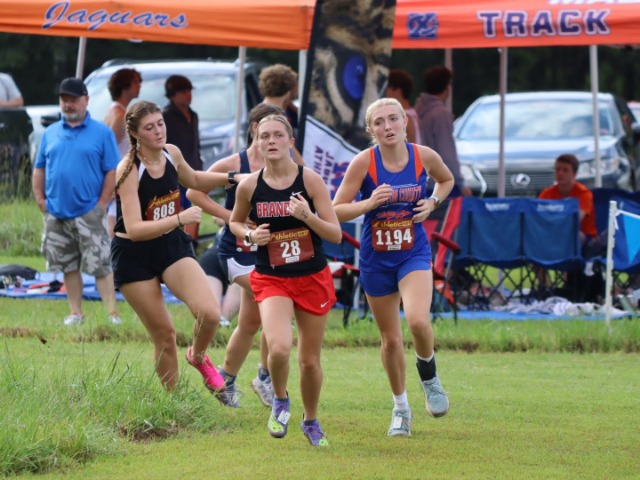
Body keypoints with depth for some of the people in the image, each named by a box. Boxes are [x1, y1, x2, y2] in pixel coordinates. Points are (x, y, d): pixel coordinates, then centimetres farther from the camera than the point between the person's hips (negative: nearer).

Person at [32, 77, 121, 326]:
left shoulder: (101, 133, -1)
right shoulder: (50, 133, 11)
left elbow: (112, 172, -3)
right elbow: (39, 168, 15)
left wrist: (101, 205, -9)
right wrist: (40, 199, 4)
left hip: (88, 214, -4)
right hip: (56, 213, 4)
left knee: (99, 265, -8)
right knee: (68, 266, 9)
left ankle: (113, 314, -8)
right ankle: (76, 313, 16)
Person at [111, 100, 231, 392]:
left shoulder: (172, 154, -2)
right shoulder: (128, 170, -20)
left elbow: (194, 180, 23)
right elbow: (134, 230, -28)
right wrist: (180, 219, -36)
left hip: (172, 246, 4)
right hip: (134, 257, -4)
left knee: (210, 314, -18)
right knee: (164, 335, -2)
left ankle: (198, 357, 15)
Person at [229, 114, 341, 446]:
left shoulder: (310, 180, -9)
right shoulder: (249, 186, -5)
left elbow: (336, 235, -9)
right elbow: (235, 221, 15)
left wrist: (308, 216, -26)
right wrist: (249, 235, -7)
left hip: (312, 278, 0)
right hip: (271, 279, 0)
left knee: (309, 360, 8)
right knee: (279, 347, -24)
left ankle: (311, 421, 34)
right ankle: (280, 401, 7)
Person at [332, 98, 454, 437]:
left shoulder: (424, 156, -7)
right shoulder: (364, 162, -13)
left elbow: (446, 180, 16)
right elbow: (336, 210, -11)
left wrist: (433, 202, -3)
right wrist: (369, 203, -26)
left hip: (414, 254, 0)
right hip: (376, 258, 0)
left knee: (417, 320, -26)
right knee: (390, 338, 10)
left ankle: (429, 376, 5)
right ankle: (401, 408, 30)